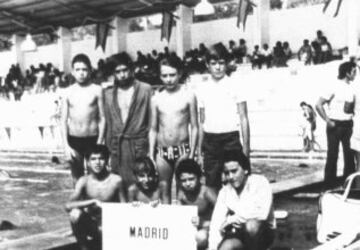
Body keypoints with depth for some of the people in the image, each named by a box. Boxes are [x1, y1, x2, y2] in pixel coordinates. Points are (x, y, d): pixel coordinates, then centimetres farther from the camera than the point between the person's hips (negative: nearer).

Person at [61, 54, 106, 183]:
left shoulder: (96, 90, -2)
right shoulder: (68, 92, 4)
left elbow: (102, 119, -2)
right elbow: (64, 120, 5)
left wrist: (99, 143, -10)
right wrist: (66, 145, -3)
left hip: (92, 139, -2)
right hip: (74, 140, 2)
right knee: (77, 179, 10)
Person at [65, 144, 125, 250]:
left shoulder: (115, 180, -12)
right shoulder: (84, 181, -11)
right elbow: (68, 206, -23)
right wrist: (93, 201, -32)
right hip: (89, 224, 2)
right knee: (75, 213, -29)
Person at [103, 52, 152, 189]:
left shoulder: (145, 89, -2)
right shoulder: (108, 93, 9)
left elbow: (152, 119, -1)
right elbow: (108, 122, 13)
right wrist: (108, 146, 11)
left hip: (139, 145, -3)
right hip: (117, 146, 3)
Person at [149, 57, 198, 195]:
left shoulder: (188, 96, -1)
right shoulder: (156, 98, 6)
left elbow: (194, 127, 1)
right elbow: (153, 129, 11)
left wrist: (192, 154, -6)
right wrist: (151, 155, 6)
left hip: (182, 150, -2)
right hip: (161, 152, 2)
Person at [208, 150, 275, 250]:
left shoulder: (260, 182, -15)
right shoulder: (225, 192, 0)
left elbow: (262, 213, -31)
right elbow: (216, 223, -6)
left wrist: (231, 219, -24)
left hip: (263, 234, -3)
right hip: (239, 234, 3)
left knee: (251, 224, -36)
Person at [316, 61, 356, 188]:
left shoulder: (350, 88, 7)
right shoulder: (335, 87, -12)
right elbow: (319, 105, -15)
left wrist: (351, 120, 8)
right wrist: (328, 121, -14)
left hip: (347, 125, 6)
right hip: (335, 125, -6)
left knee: (349, 154, 7)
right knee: (332, 154, 0)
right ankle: (329, 183, 9)